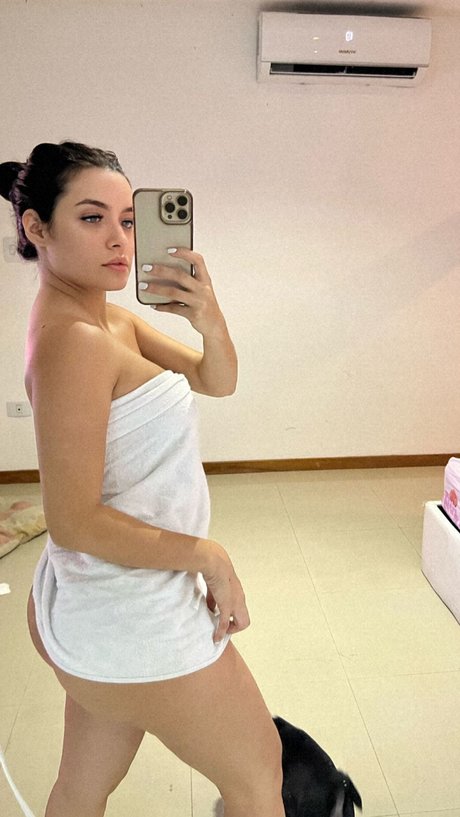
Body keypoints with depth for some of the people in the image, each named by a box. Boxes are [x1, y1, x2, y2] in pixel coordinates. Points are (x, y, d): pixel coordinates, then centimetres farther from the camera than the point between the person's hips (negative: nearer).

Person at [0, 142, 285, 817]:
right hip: (137, 623, -8)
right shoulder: (71, 340, -24)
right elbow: (75, 522, -25)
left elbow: (218, 381, 5)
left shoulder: (110, 319, 4)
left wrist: (211, 323, -16)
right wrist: (208, 556, -17)